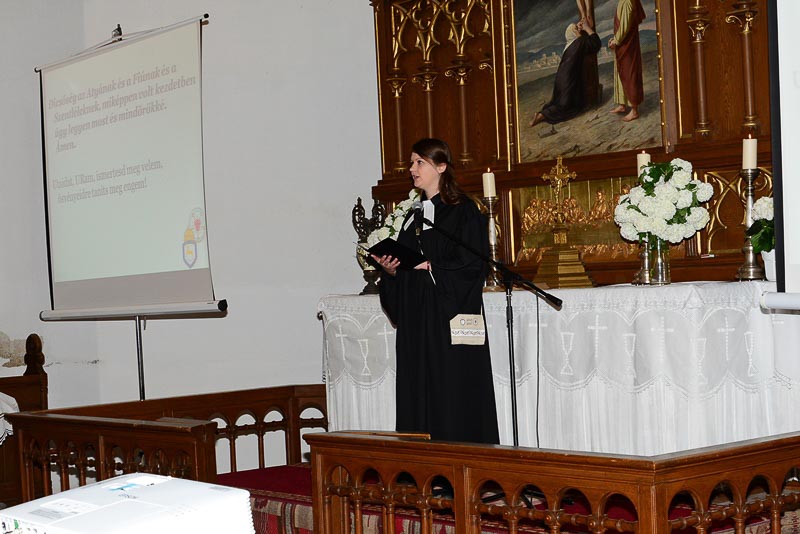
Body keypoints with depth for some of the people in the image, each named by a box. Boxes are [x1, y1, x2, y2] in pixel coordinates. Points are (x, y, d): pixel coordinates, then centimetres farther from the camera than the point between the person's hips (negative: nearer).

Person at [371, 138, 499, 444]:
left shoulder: (462, 210, -5)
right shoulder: (414, 214, 17)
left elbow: (473, 264, -13)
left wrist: (430, 267, -18)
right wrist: (390, 269, -1)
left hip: (450, 316, -7)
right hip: (416, 319, 7)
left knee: (454, 394, -6)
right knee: (419, 394, 6)